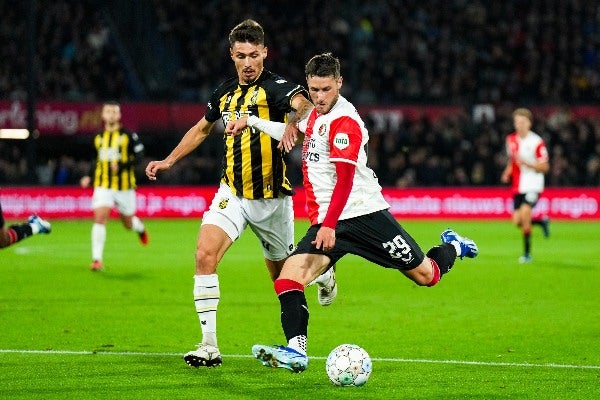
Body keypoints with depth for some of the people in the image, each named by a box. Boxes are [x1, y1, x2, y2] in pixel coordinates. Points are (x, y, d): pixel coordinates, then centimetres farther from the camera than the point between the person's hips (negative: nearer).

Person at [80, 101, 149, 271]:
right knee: (100, 217, -17)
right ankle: (97, 259, -17)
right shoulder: (99, 138, 10)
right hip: (103, 185, 2)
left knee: (128, 223, 11)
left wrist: (121, 165, -25)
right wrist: (90, 178, 14)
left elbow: (139, 156, -11)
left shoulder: (129, 136, -4)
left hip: (124, 186, -2)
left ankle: (140, 227, 50)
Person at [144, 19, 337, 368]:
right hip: (232, 193, 4)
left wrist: (293, 122, -58)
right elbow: (202, 129, 25)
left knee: (283, 274, 13)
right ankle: (210, 346, -16)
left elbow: (303, 104, -37)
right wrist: (168, 161, 23)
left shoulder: (276, 88, -13)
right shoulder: (225, 93, 6)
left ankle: (322, 271, 51)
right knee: (205, 254, -19)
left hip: (271, 198, -4)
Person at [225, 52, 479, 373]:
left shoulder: (344, 121, -16)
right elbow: (298, 134, 35)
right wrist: (251, 122, 32)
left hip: (364, 212, -7)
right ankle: (296, 351, -23)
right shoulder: (316, 114, 11)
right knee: (289, 275, -17)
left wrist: (330, 225, -30)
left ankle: (453, 247, 37)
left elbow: (345, 179, -23)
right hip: (324, 220, 7)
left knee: (425, 276, 4)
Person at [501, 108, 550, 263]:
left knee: (525, 212, -23)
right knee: (517, 221, -3)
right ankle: (541, 221, 29)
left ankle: (527, 253, -11)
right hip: (517, 185, 6)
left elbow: (545, 167, -10)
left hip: (533, 185, -6)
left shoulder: (536, 142, -10)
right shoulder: (511, 140, 8)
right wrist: (508, 172, 6)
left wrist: (526, 163, -23)